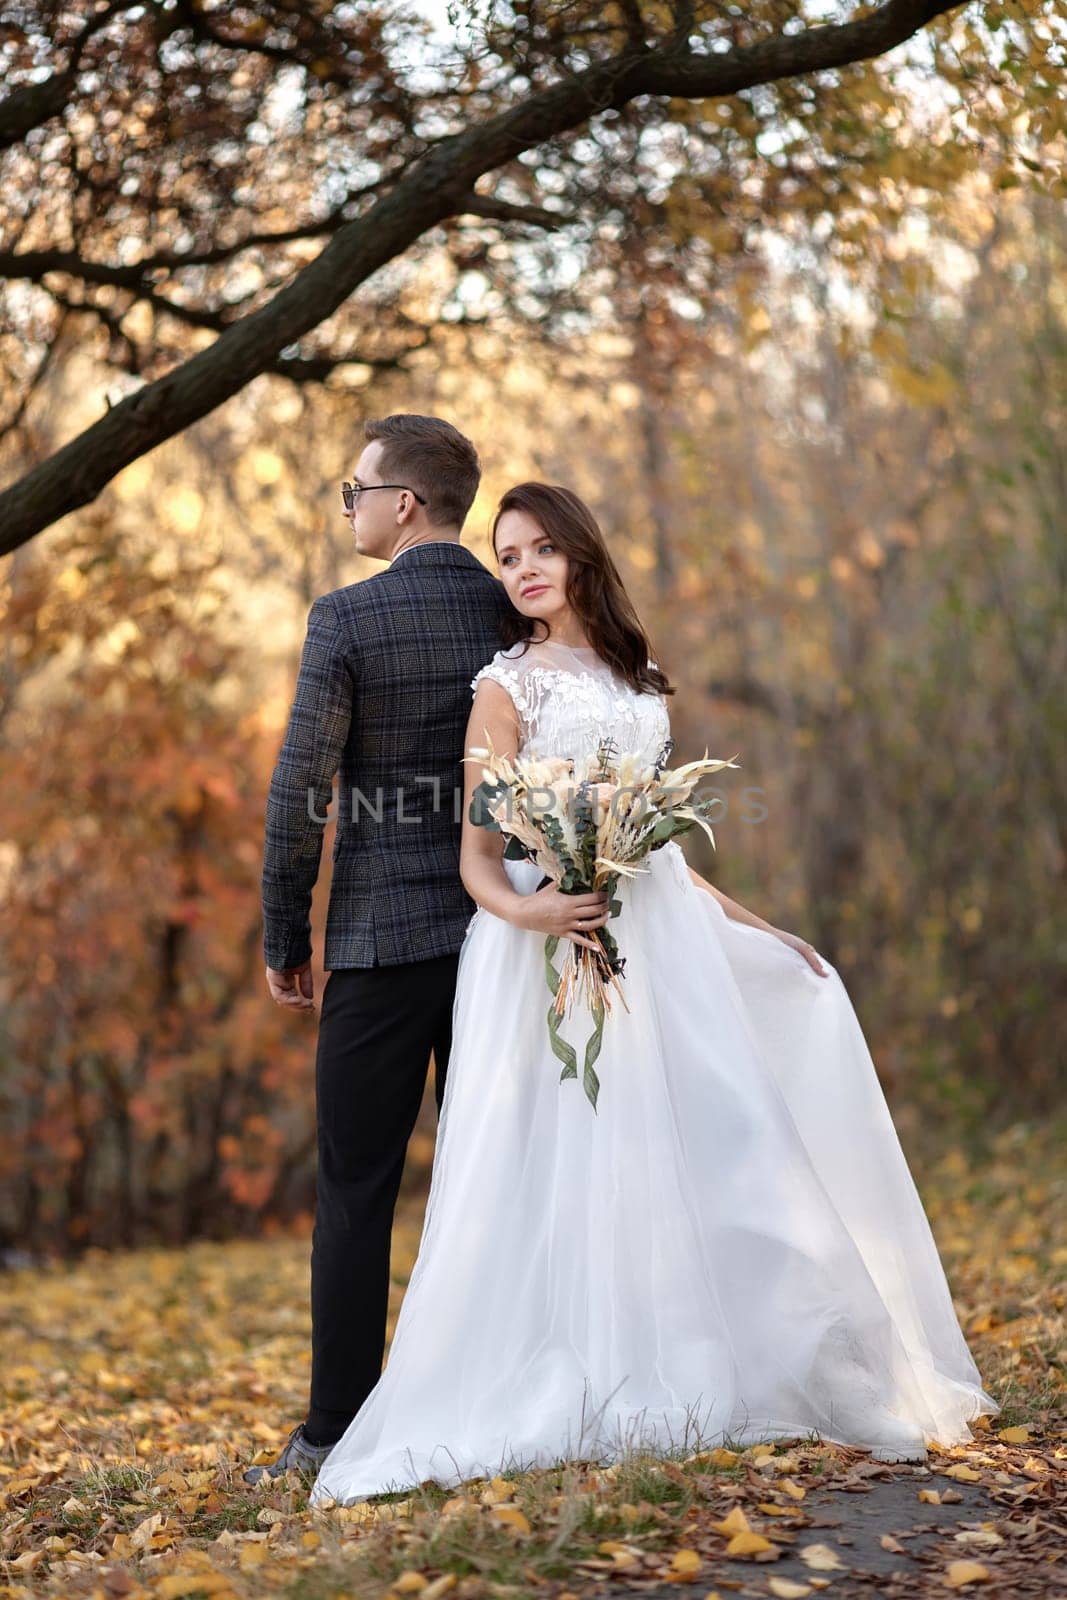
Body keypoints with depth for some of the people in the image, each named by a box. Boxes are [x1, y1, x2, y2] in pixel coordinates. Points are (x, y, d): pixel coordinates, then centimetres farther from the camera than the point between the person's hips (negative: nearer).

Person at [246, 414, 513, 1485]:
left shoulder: (345, 619, -8)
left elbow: (298, 793, -9)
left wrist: (284, 940, 0)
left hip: (383, 937, -4)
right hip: (504, 934, 5)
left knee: (355, 1190, 2)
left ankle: (336, 1433, 6)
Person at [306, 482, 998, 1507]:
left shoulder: (636, 679, 17)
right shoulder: (506, 684, 0)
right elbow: (477, 855, -5)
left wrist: (750, 924, 21)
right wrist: (523, 910, -26)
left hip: (659, 936, 6)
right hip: (560, 948, -6)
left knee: (693, 1151, 4)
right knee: (572, 1162, -9)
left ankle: (709, 1379, 14)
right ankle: (580, 1394, -3)